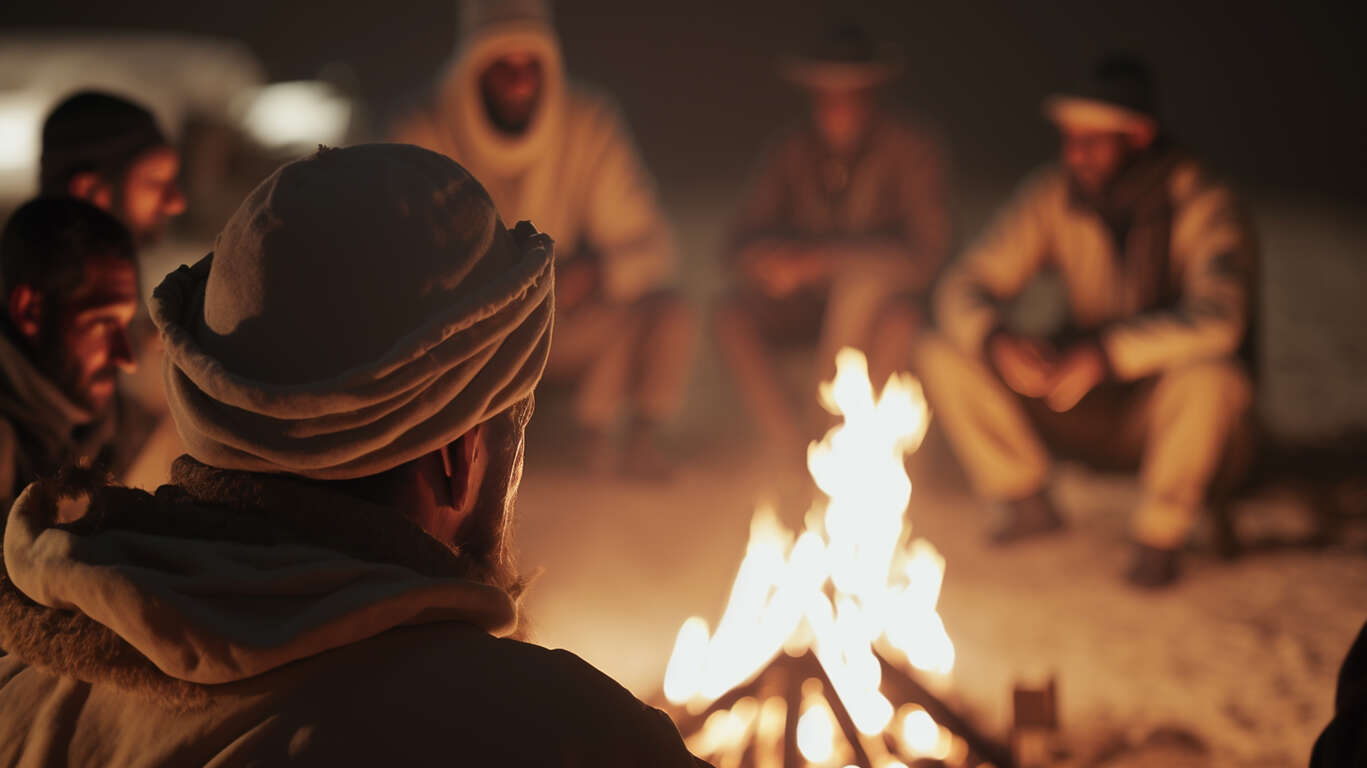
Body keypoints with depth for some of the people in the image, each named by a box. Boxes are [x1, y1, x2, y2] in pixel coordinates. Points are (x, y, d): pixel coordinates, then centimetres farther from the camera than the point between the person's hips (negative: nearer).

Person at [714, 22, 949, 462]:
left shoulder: (912, 150, -10)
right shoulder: (792, 152, 1)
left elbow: (926, 253, -20)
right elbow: (742, 243, -4)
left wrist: (822, 260, -30)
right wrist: (778, 260, -31)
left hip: (885, 299, -3)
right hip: (809, 304, 3)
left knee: (862, 283, -36)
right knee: (732, 315, -23)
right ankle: (794, 451, -22)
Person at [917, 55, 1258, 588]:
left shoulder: (1201, 205, -19)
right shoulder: (1052, 196, -5)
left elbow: (1218, 319, -35)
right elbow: (963, 286, -6)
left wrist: (1107, 351, -39)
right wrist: (996, 339, -28)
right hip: (1085, 399, 4)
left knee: (1209, 377, -40)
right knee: (943, 354, -11)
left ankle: (1159, 538, -15)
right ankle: (1029, 504, 6)